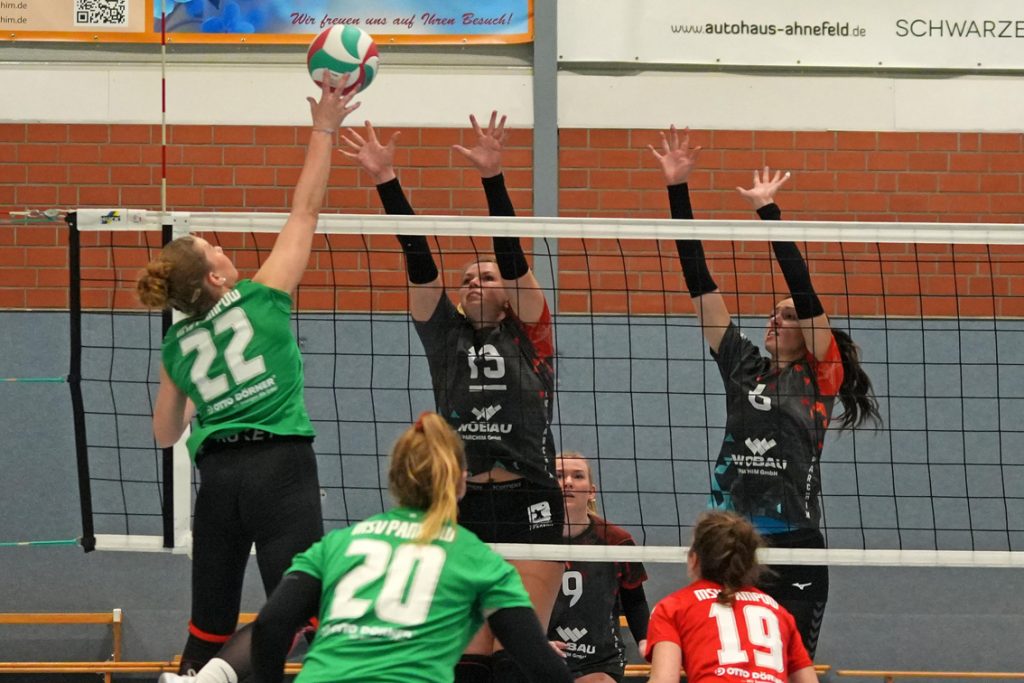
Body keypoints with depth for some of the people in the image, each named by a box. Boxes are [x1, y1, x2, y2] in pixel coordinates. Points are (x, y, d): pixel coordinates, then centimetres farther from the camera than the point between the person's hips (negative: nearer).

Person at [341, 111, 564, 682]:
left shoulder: (529, 331, 7)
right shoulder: (445, 334, 14)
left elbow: (512, 256, -5)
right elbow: (418, 260, 5)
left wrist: (493, 177, -18)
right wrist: (386, 180, -5)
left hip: (530, 507, -3)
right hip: (463, 508, 3)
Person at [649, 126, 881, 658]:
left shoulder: (820, 375, 3)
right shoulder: (743, 368, 12)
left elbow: (803, 288, -7)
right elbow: (699, 282, 10)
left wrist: (767, 210, -8)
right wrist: (677, 188, 6)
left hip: (794, 553, -4)